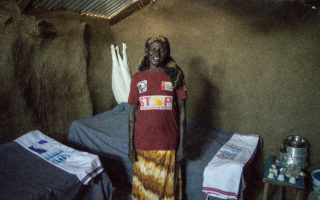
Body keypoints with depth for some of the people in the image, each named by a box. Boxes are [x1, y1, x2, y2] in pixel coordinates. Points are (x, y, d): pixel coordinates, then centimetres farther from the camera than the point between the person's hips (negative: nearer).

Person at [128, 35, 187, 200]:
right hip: (143, 142, 1)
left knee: (167, 184, 13)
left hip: (168, 143, -1)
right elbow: (132, 113, 2)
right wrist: (130, 144, -1)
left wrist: (181, 144, -4)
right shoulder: (137, 78, 0)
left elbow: (182, 111, -2)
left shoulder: (175, 77, -2)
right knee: (144, 184, 14)